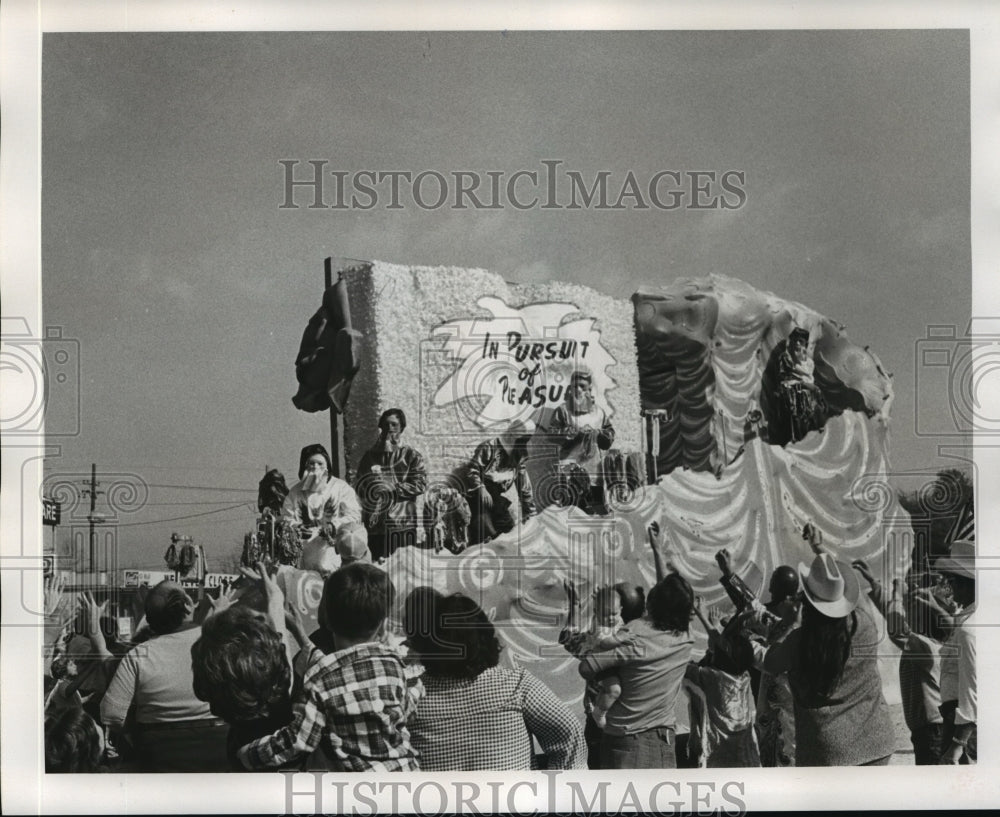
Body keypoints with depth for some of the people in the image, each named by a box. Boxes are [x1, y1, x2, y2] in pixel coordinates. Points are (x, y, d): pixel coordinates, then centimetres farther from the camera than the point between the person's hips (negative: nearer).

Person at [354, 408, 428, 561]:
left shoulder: (411, 455, 8)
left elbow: (420, 485, -4)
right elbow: (359, 486, 10)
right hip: (375, 525, 2)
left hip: (403, 525, -2)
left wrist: (392, 490, -10)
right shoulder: (371, 455, 15)